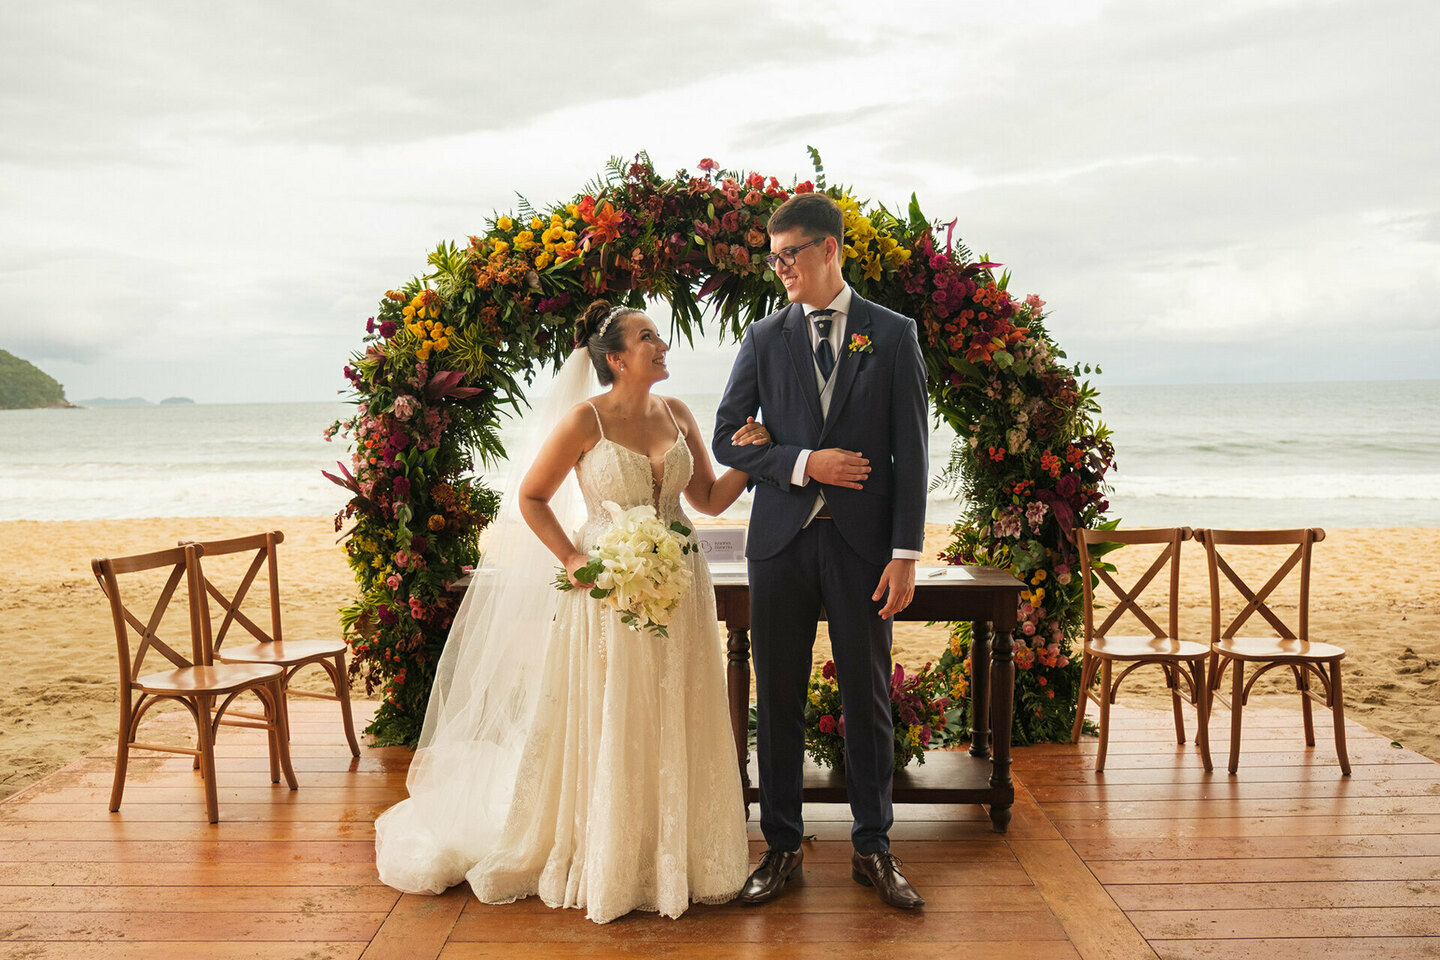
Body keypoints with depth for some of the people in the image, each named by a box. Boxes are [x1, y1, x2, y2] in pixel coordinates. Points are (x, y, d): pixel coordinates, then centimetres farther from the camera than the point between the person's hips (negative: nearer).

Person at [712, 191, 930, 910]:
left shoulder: (892, 335, 3)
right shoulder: (764, 339, 7)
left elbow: (910, 453, 0)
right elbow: (727, 441, 6)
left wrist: (905, 554, -6)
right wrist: (803, 464, -9)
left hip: (862, 542, -1)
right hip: (782, 539, 2)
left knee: (868, 698, 7)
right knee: (778, 701, 7)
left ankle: (873, 849, 22)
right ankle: (782, 847, 21)